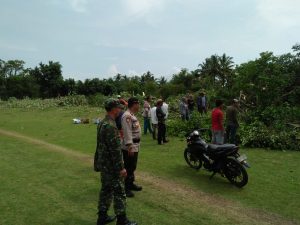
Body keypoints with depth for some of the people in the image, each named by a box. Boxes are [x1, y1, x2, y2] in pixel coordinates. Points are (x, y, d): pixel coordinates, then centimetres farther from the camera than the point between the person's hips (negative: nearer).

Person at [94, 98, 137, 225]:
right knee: (119, 192, 3)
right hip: (111, 166, -10)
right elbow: (115, 150, -25)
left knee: (106, 190, 18)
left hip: (104, 164, 10)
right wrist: (121, 167, -19)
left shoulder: (102, 123, 8)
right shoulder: (110, 126, -24)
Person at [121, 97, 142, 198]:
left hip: (135, 146, 10)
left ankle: (131, 183, 32)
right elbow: (127, 132, -25)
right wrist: (129, 146, -27)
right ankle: (125, 188, 8)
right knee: (128, 167, -2)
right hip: (129, 147, -10)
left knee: (133, 167, 19)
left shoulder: (132, 115, 14)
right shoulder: (127, 116, -19)